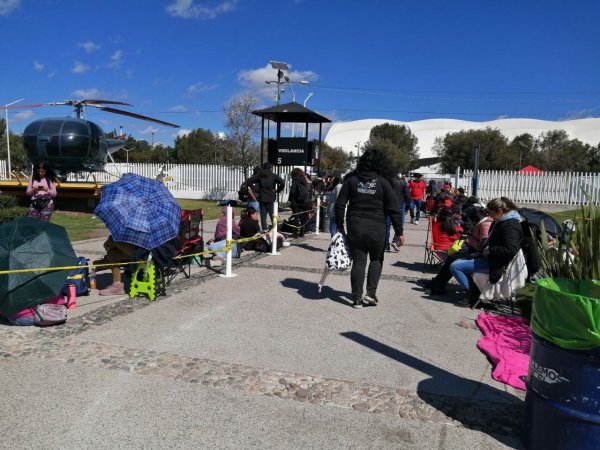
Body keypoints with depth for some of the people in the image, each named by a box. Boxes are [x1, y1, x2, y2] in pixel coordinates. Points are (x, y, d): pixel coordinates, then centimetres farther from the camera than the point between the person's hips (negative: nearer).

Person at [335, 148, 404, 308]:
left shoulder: (352, 179, 3)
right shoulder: (383, 182, -4)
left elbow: (340, 204, 2)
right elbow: (394, 208, -6)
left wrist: (340, 225, 10)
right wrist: (399, 231, 0)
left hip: (355, 226, 2)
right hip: (376, 227, -1)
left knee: (358, 260, 8)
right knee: (376, 259, 17)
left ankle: (357, 298, 8)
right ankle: (371, 292, 7)